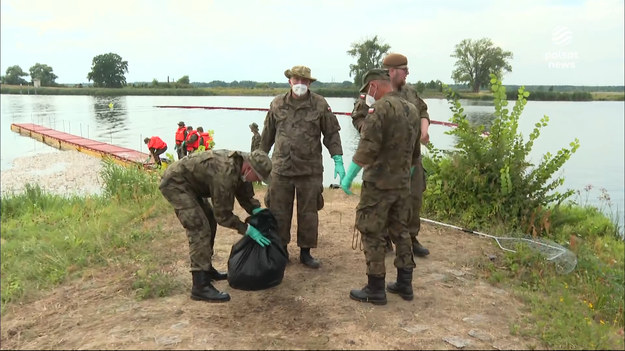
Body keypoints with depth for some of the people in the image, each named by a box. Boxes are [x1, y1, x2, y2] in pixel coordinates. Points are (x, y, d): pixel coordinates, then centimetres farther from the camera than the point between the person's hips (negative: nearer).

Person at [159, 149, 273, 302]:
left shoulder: (240, 163, -5)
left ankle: (207, 269, 27)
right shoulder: (225, 174, -32)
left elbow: (245, 194, 9)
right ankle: (200, 286, -18)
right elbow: (222, 214, -23)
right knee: (199, 228, -17)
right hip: (175, 182, -10)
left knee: (209, 222, 14)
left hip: (189, 183, 10)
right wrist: (248, 230, -19)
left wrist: (257, 211, -5)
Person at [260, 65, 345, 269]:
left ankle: (305, 252, 22)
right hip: (281, 168, 2)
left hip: (310, 170, -1)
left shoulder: (320, 105, 0)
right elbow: (268, 134, 14)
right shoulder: (277, 104, 6)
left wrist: (338, 160, -6)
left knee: (308, 214, 7)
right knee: (278, 213, 7)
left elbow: (332, 134, 2)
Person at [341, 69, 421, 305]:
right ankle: (404, 284, 24)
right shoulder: (411, 110, 11)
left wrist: (348, 176, -14)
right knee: (400, 232, 16)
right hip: (403, 184, 8)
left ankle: (375, 290, 8)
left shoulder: (379, 109, -15)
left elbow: (367, 149, -22)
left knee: (372, 234, 2)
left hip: (378, 184, -8)